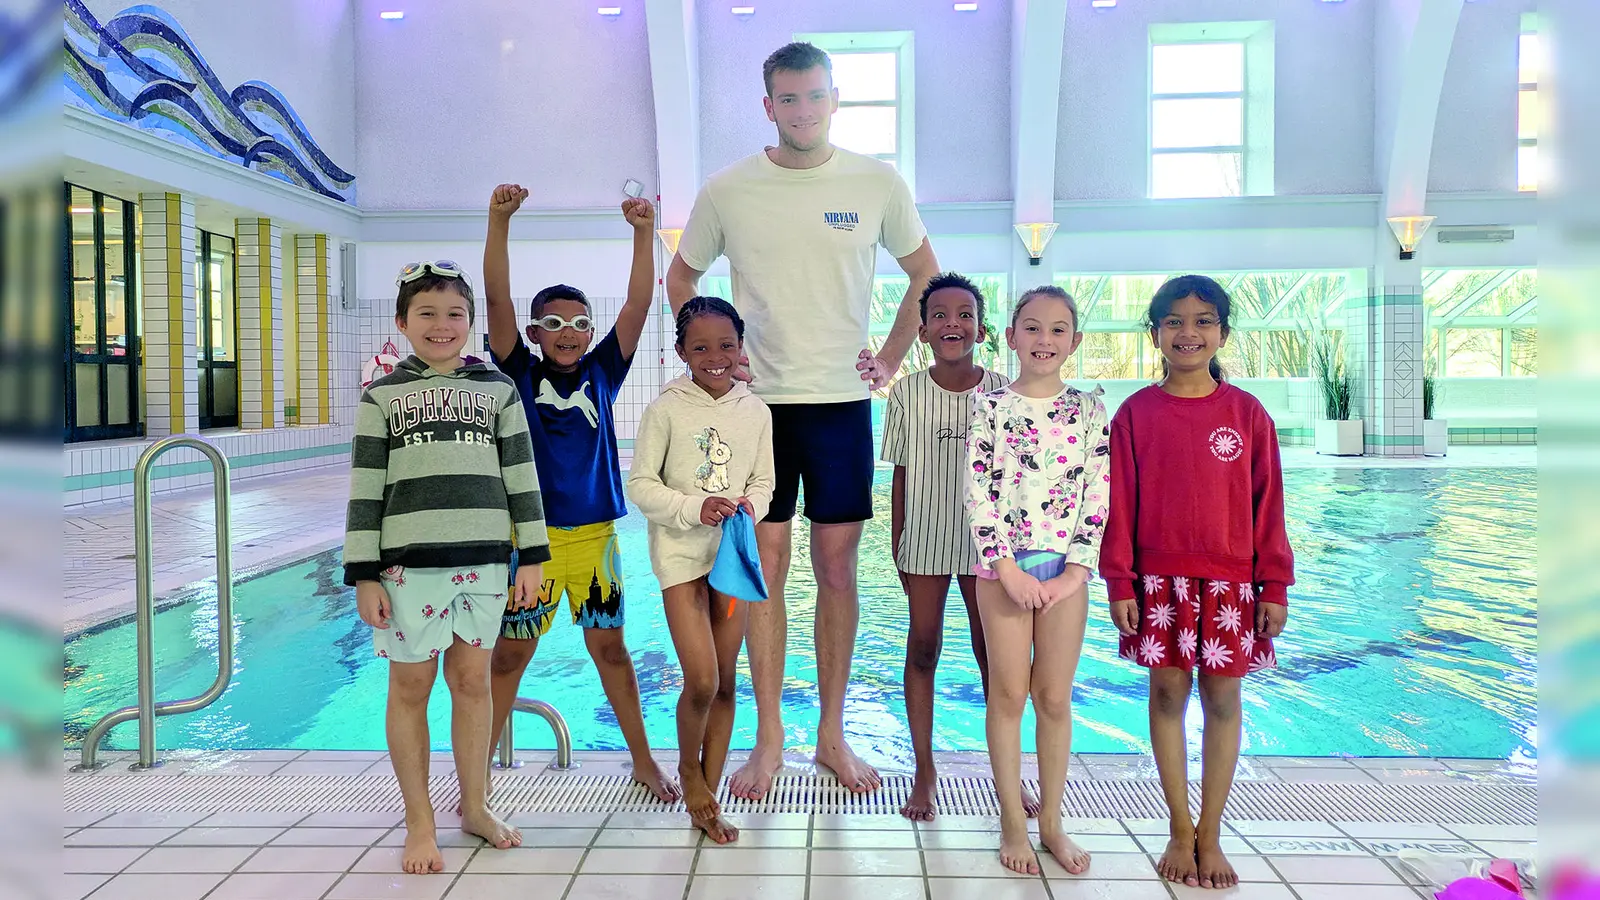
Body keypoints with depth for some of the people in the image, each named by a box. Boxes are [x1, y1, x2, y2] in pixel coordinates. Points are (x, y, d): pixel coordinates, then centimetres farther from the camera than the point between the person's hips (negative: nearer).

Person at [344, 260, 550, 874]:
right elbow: (365, 490, 2)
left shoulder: (497, 389, 8)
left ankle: (474, 806, 26)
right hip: (408, 562, -1)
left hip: (482, 559, 1)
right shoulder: (381, 396, 4)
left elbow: (522, 476, 9)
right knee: (411, 686, 6)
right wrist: (363, 576, -3)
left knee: (472, 679, 10)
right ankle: (419, 823, 19)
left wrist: (532, 556, 5)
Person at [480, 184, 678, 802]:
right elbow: (497, 298, -12)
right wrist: (499, 221, -21)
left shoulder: (601, 373, 3)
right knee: (509, 653, 6)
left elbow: (638, 304, -6)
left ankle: (643, 760, 26)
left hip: (595, 533, 2)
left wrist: (644, 232, -16)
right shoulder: (521, 373, 0)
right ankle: (478, 769, 19)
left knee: (609, 647, 14)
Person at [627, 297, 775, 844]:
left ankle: (708, 802, 23)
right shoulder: (666, 409, -6)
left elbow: (763, 481, 11)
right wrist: (694, 508, -19)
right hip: (680, 551, -4)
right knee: (701, 681, -11)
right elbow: (641, 484, -6)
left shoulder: (755, 411, 4)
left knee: (726, 682, 8)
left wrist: (750, 505, -11)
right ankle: (688, 768, 21)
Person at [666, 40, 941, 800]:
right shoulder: (726, 190, 2)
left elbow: (926, 275, 12)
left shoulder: (878, 183, 2)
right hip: (758, 398, 0)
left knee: (837, 565, 4)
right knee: (766, 561, 2)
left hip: (842, 399, 0)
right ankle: (768, 738, 15)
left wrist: (890, 360, 4)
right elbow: (680, 278, 14)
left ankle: (832, 733, 19)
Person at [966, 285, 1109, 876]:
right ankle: (1013, 822, 19)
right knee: (1008, 693, 6)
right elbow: (979, 494, -7)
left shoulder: (1089, 409, 4)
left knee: (1055, 697, 8)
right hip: (1003, 566, -1)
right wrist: (1007, 567, -13)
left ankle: (1052, 821, 23)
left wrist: (1076, 570, -7)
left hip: (1066, 568, 2)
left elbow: (1098, 494, 1)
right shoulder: (991, 406, -2)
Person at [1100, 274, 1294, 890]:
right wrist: (1119, 583, -4)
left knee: (1223, 700, 6)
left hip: (1231, 580, 1)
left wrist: (1274, 587, 1)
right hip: (1159, 579, 0)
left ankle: (1210, 837, 19)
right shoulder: (1136, 412, -1)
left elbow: (1268, 505, 3)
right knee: (1167, 694, 6)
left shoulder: (1247, 412, 1)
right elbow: (1119, 504, -1)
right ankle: (1180, 831, 21)